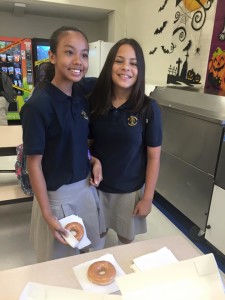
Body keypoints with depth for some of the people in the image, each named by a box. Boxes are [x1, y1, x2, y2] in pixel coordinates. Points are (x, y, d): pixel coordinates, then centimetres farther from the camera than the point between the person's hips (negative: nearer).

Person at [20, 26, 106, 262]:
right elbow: (34, 163, -18)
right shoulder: (38, 105, -22)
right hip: (57, 194, -6)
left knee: (89, 253, 27)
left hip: (86, 187, 6)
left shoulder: (81, 97, -1)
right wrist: (47, 215, -15)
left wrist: (94, 161, -5)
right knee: (60, 261, 19)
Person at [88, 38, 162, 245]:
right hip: (97, 185, 2)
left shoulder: (149, 109, -15)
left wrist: (148, 197, -8)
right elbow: (86, 143, 3)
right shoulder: (94, 102, -8)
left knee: (127, 239, 20)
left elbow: (154, 157, -10)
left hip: (130, 189, -2)